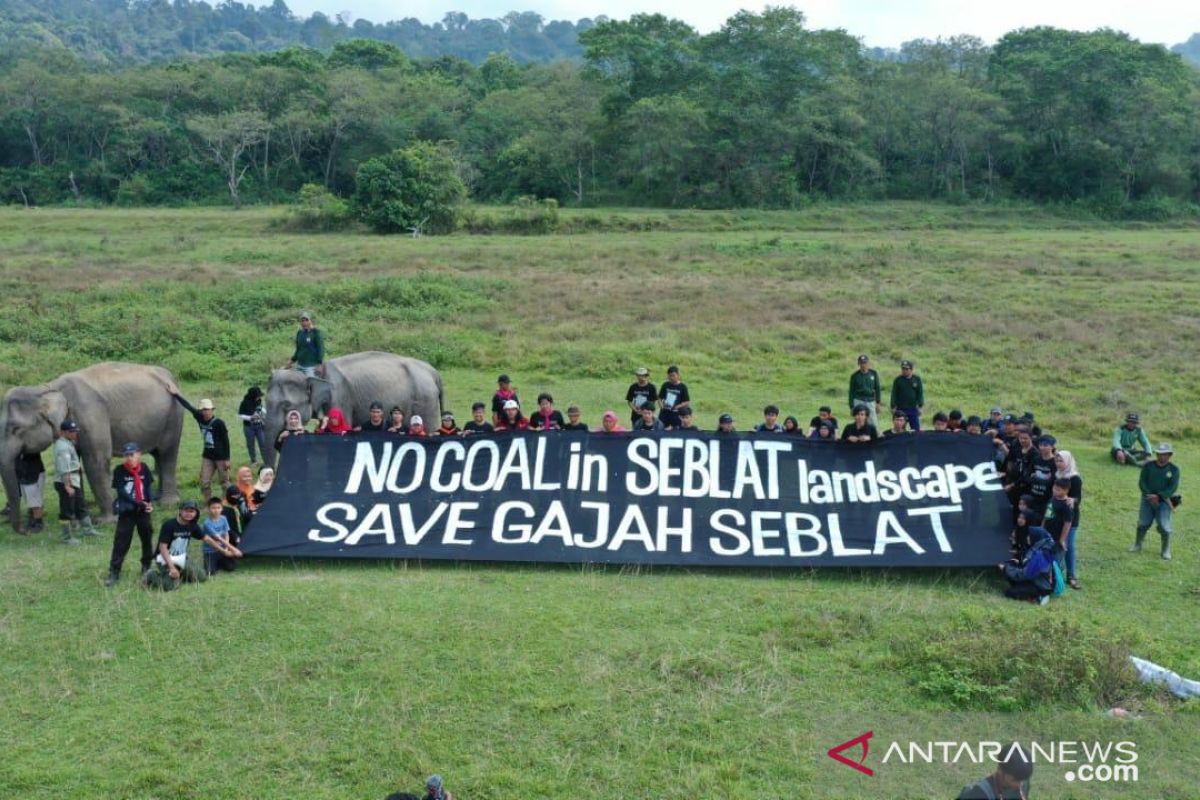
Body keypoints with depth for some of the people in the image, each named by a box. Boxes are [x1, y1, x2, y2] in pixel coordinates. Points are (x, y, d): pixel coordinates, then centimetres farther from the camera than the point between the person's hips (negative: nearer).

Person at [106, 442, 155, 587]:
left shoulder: (144, 468, 0)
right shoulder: (119, 471, -8)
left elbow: (149, 487, 4)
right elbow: (121, 491, -13)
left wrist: (150, 503, -14)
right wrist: (138, 503, -21)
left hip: (143, 511, 3)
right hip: (126, 511, -3)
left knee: (147, 538, 13)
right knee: (121, 542, -5)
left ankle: (146, 567, 32)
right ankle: (114, 572, -2)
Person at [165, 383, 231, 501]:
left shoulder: (219, 423, -16)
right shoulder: (200, 419, 1)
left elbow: (226, 441, -13)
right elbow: (189, 407, 6)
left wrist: (227, 459, -14)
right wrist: (175, 394, 8)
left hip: (220, 456, -6)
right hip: (207, 456, 6)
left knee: (224, 482, 1)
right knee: (204, 483, 3)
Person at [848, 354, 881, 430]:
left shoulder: (874, 373, 6)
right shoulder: (855, 375, 1)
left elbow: (877, 388, 10)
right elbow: (851, 392, 5)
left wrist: (878, 402, 4)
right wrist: (851, 407, 2)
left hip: (871, 401, 1)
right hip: (859, 401, -1)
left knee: (873, 423, 0)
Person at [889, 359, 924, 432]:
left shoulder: (917, 379, 3)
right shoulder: (898, 380, 1)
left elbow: (920, 393, 5)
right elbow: (894, 394, 1)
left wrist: (920, 406, -2)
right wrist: (893, 407, -4)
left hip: (913, 409, 1)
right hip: (900, 409, -1)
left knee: (916, 429, 4)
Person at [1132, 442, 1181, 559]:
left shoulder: (1174, 469, -2)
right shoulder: (1148, 466, 2)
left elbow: (1173, 487, -9)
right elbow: (1142, 483, -1)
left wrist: (1158, 497, -20)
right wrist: (1150, 496, -14)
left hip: (1164, 500, -1)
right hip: (1148, 498, 2)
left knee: (1164, 525, -12)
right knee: (1144, 522, -7)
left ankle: (1166, 550, 3)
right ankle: (1137, 545, 11)